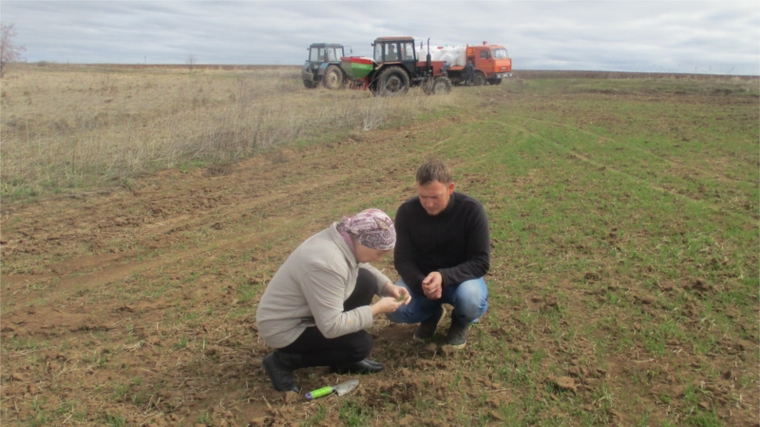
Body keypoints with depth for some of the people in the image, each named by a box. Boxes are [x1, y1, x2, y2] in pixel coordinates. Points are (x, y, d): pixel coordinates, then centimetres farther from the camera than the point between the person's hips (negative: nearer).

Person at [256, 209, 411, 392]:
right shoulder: (327, 264, -35)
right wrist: (376, 309, -22)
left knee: (366, 281, -2)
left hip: (306, 309, 9)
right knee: (360, 344, -17)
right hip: (284, 329, -9)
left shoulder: (346, 238, -8)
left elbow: (366, 268, 14)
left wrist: (389, 287, -5)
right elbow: (331, 327, -31)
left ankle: (344, 359, 10)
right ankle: (284, 361, -2)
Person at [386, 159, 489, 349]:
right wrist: (421, 283, -33)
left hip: (460, 277, -2)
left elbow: (481, 262, -21)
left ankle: (461, 321, 4)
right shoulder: (407, 211, -16)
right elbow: (403, 259, -12)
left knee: (471, 300, -36)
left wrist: (444, 277, -37)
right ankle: (432, 313, 11)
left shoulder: (472, 210, -22)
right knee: (394, 309, -26)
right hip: (420, 278, 2)